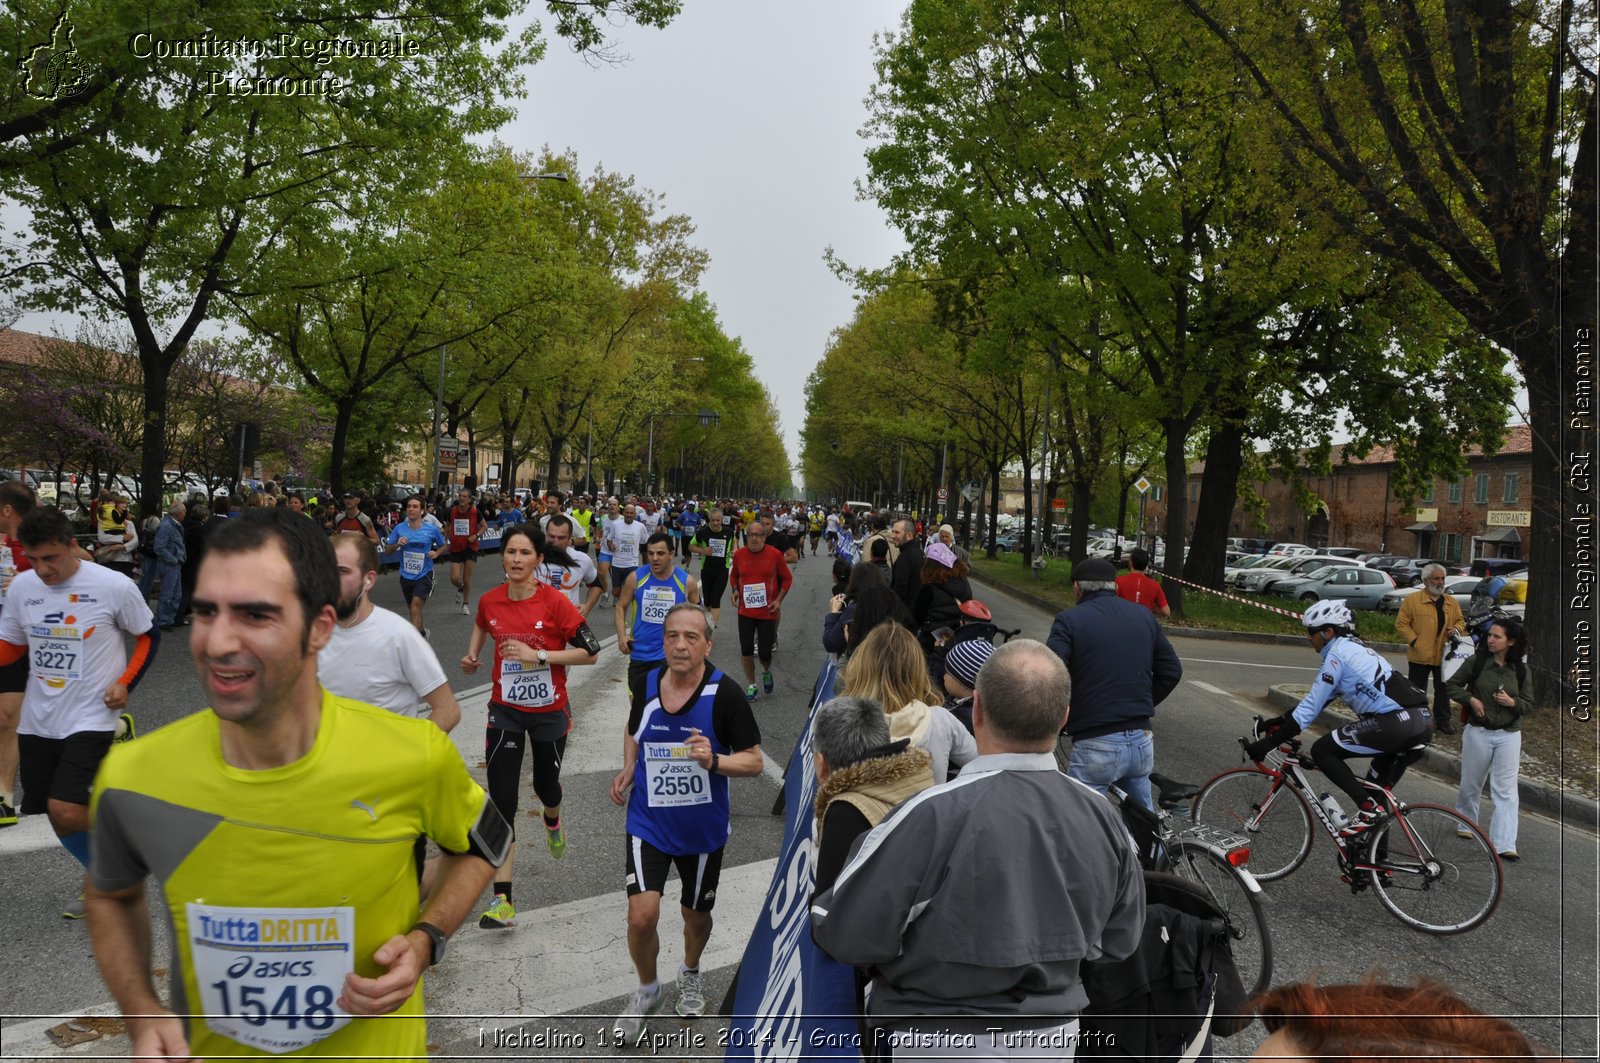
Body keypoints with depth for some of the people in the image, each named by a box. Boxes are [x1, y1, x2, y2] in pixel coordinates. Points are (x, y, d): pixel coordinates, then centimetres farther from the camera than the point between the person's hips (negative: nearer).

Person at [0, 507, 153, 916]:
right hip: (37, 721, 5)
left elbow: (149, 635, -1)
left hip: (91, 719, -5)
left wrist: (125, 683, -12)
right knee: (57, 817, 12)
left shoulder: (115, 586, -14)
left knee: (66, 812, -18)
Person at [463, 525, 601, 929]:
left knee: (545, 784, 17)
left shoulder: (555, 601, -18)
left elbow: (590, 652, -18)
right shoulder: (489, 600, -6)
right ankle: (503, 899, 0)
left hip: (549, 710, -2)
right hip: (505, 710, 2)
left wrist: (537, 655, -24)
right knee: (501, 800, -5)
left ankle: (553, 820, 57)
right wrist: (472, 655, 3)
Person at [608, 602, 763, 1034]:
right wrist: (628, 771, -3)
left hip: (703, 829, -1)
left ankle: (690, 974, 51)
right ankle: (647, 989, 22)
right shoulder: (647, 686, -7)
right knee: (641, 917, -10)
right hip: (648, 823, 1)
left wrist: (713, 760, -32)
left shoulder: (724, 695, -18)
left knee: (696, 915, 18)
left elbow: (754, 761, -13)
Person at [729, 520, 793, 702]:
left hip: (768, 612, -2)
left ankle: (766, 671, 39)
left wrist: (779, 600, -8)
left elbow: (787, 578, 1)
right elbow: (734, 575, 15)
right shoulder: (739, 554, -3)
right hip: (746, 611, 2)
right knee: (746, 650, 3)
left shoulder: (775, 554, -9)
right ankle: (751, 685, 24)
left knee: (765, 652, 3)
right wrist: (735, 590, -3)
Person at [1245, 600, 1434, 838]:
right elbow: (1316, 697, 26)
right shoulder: (1354, 648, 22)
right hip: (1421, 723, 10)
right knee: (1377, 794, 24)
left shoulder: (1338, 653, -6)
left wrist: (1269, 742, -7)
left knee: (1322, 751, -2)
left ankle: (1368, 808, -5)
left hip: (1395, 723, -10)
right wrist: (1280, 721, 28)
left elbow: (1311, 707, -9)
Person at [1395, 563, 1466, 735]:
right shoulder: (1412, 599, -8)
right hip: (1419, 656, -4)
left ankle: (1443, 720, 27)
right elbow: (1401, 624, -8)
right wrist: (1414, 642, -15)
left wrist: (1457, 628, -6)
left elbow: (1461, 621, 17)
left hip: (1443, 655, 4)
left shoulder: (1452, 602, 7)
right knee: (1417, 690, 6)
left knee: (1443, 690, 14)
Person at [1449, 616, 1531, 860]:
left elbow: (1529, 705, 6)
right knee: (1471, 785, 12)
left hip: (1509, 736, 1)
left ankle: (1504, 845, -2)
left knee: (1506, 791, -3)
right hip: (1478, 732, -1)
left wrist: (1513, 702, -15)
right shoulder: (1476, 662, -4)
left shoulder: (1522, 671, 1)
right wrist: (1471, 699, -13)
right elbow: (1452, 685, 3)